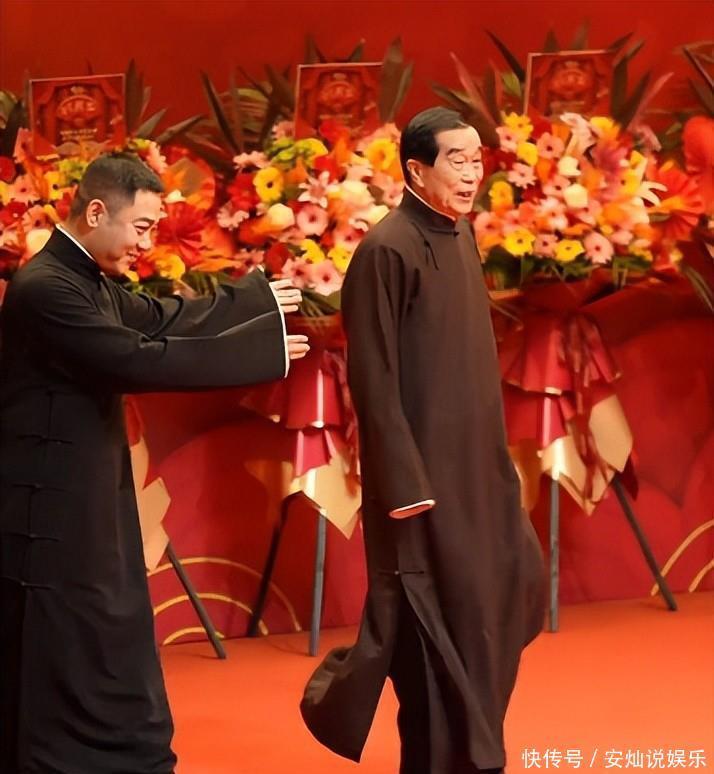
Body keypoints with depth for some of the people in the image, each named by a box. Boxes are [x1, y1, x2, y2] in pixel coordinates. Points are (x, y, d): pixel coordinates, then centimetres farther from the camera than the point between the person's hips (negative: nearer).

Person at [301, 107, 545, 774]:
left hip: (474, 456, 9)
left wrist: (496, 454, 17)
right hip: (422, 463, -9)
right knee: (438, 615, -1)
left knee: (513, 589, 13)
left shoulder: (460, 235, 8)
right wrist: (405, 483, -20)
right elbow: (373, 380, -19)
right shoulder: (387, 251, -18)